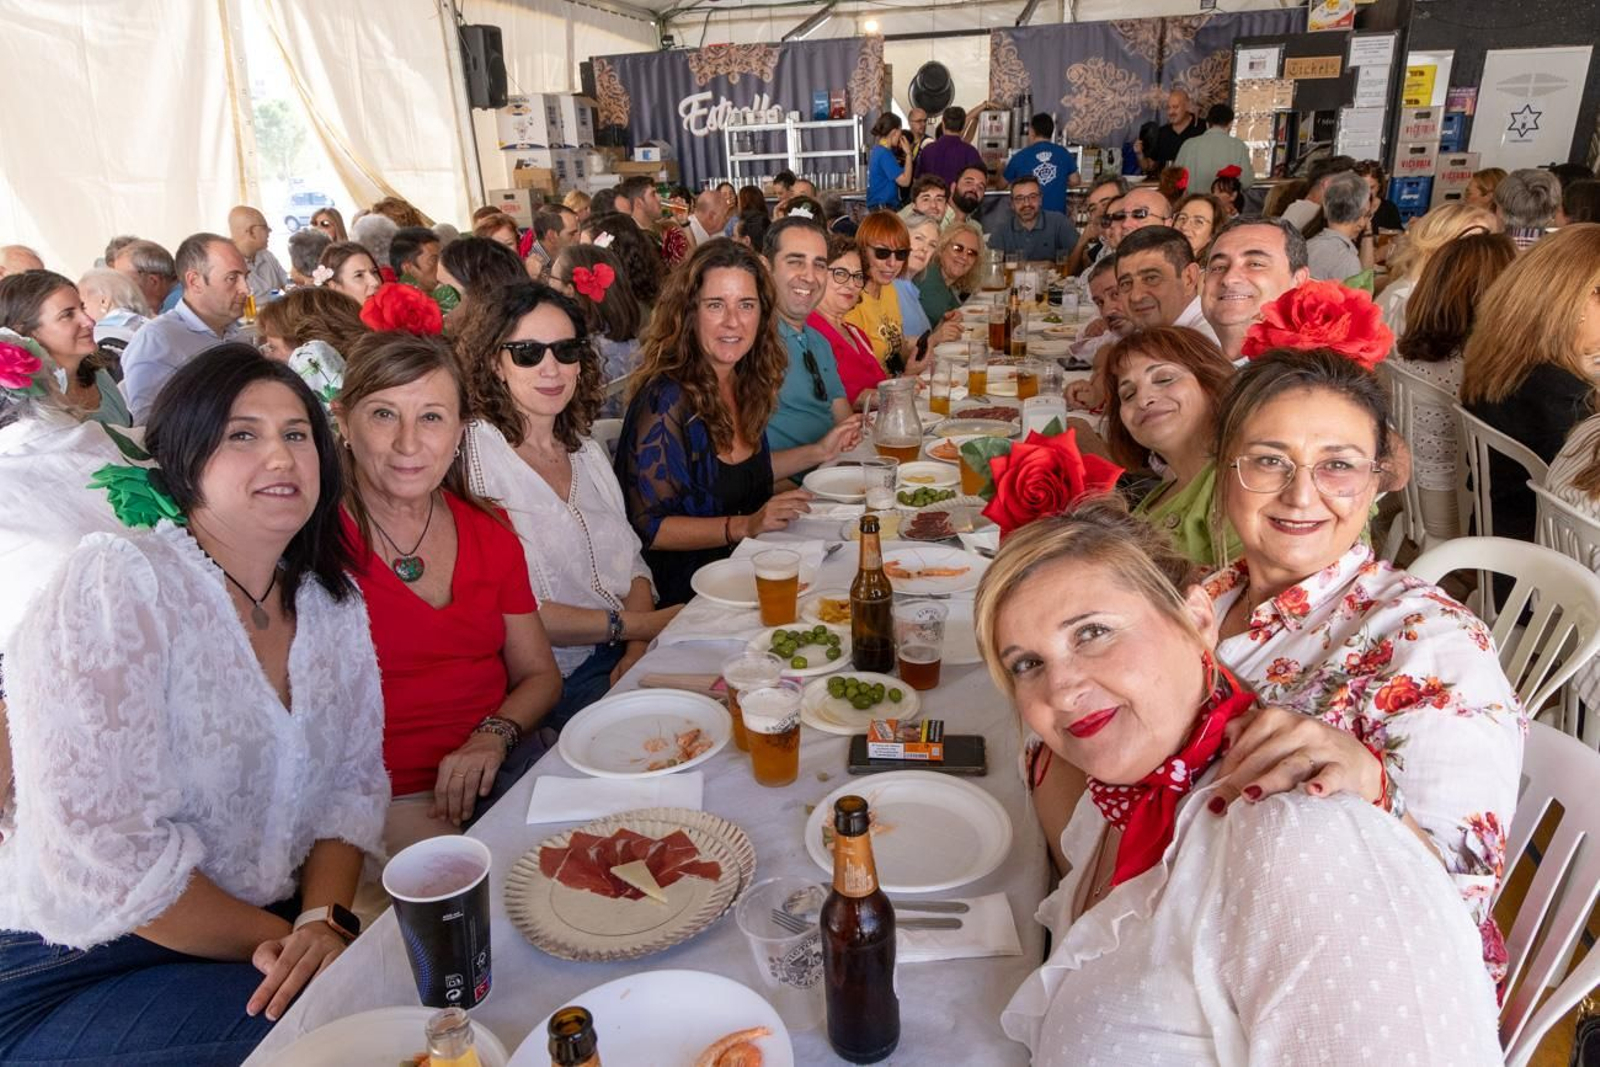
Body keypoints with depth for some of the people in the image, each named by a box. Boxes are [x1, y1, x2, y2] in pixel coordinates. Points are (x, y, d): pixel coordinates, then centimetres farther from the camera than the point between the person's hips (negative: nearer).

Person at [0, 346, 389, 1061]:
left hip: (277, 937, 6)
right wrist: (279, 937, -14)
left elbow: (355, 780, 5)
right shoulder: (115, 584, -17)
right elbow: (102, 852, -22)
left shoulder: (336, 606, 4)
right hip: (79, 969, -5)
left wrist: (324, 920, -14)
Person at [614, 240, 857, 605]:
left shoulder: (748, 382, 3)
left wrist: (819, 452, 12)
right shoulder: (666, 400, -19)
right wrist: (745, 526, -25)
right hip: (686, 589, -7)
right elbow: (646, 527, -18)